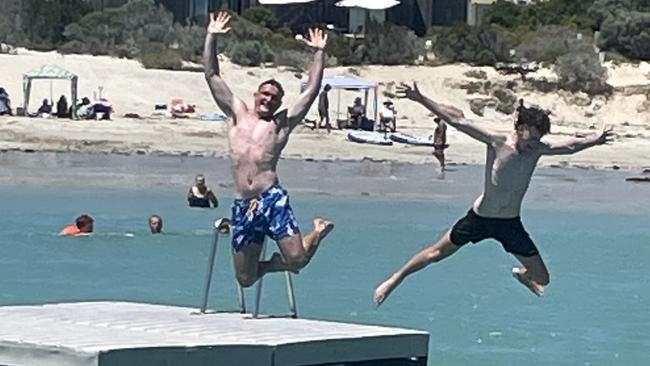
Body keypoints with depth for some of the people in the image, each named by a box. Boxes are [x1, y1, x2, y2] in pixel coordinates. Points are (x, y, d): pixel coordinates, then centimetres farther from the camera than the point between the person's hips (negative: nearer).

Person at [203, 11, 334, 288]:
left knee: (297, 259, -15)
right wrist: (211, 37, 11)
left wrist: (319, 53, 6)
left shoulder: (283, 123, 13)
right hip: (242, 205, 2)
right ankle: (269, 264, 38)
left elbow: (312, 90, 8)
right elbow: (212, 75, 16)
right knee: (245, 278, 1)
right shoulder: (237, 114, 18)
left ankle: (318, 232, 21)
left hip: (272, 199, -2)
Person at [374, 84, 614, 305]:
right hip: (480, 217, -3)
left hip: (510, 224, 3)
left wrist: (594, 141, -28)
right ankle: (395, 280, 29)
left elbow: (570, 146, -11)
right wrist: (420, 100, -22)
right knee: (436, 254, 7)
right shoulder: (497, 142, -16)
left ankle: (522, 274, 40)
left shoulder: (537, 150, -6)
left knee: (542, 279, 3)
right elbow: (456, 122, -18)